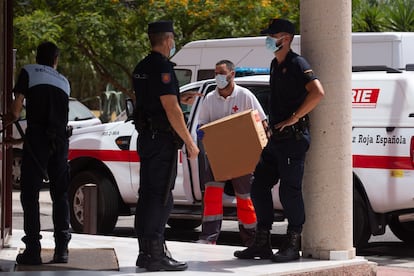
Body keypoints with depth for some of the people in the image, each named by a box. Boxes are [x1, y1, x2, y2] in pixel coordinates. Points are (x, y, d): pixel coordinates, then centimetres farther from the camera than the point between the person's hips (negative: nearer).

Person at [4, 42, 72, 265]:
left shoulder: (29, 71, 9)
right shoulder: (63, 81, 22)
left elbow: (16, 107, 0)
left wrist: (11, 118, 22)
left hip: (37, 137, -4)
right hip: (60, 139, 4)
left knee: (30, 193, -1)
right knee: (60, 194, 10)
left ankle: (33, 248, -8)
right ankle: (62, 248, 5)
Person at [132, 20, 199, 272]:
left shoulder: (142, 68, 14)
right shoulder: (162, 67, -15)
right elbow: (171, 109, -19)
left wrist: (179, 98, 30)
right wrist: (190, 143, -15)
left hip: (146, 138, 10)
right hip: (162, 140, -10)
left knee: (148, 195, 11)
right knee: (161, 196, -8)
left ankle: (145, 252, 15)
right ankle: (156, 255, -9)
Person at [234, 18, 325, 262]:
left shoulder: (297, 64, -12)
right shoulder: (276, 65, 17)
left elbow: (318, 92, -27)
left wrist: (293, 118, -23)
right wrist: (273, 123, 15)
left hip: (294, 137, -10)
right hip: (277, 138, 10)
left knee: (290, 191, -6)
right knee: (259, 187, 9)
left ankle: (293, 246, 4)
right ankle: (262, 244, 15)